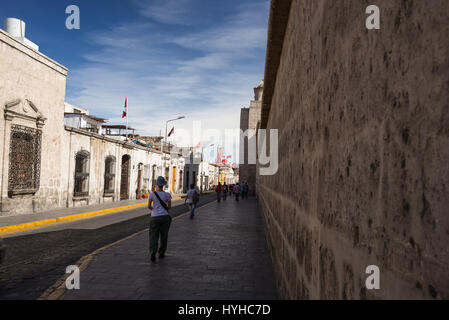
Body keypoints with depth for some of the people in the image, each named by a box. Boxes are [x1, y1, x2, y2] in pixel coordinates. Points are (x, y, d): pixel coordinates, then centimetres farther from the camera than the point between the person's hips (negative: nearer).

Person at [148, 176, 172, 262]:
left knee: (153, 236, 3)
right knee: (164, 236, 14)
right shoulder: (167, 195, -3)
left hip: (155, 217, -1)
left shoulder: (152, 194, -7)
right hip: (165, 216, 1)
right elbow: (169, 206, 6)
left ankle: (152, 253, -14)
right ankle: (161, 253, 22)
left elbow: (149, 206, -1)